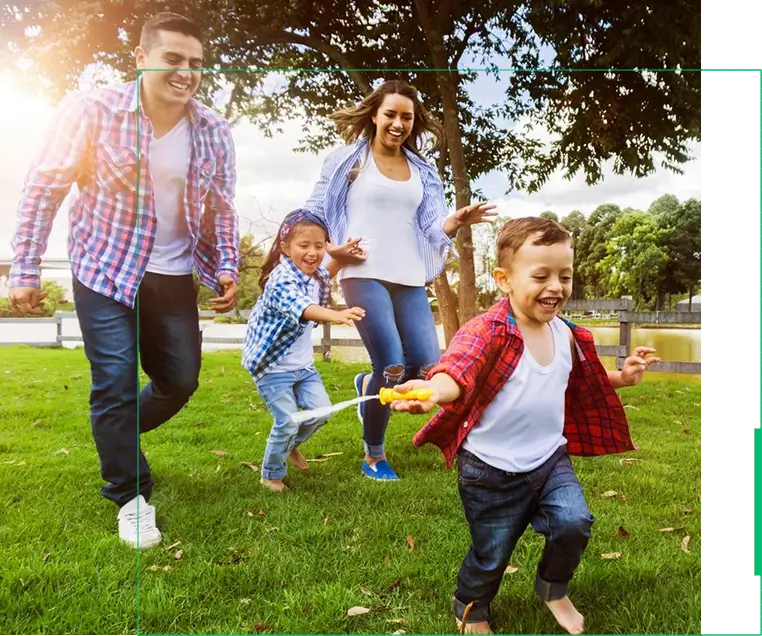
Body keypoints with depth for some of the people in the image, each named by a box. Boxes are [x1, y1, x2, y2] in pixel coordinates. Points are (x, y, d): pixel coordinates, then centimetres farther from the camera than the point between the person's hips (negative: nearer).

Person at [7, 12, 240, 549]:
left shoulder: (214, 132, -4)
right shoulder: (92, 111, -13)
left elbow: (221, 209, 6)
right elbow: (44, 188, -7)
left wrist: (227, 269, -6)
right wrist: (26, 270, -8)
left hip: (174, 278, 4)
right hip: (105, 272, -4)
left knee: (181, 381, 10)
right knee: (115, 383, -4)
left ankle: (114, 438, 40)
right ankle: (132, 496, 16)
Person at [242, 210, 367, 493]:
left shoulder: (314, 276, 1)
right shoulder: (281, 280, -26)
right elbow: (302, 308, -47)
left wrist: (339, 258, 10)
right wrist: (336, 315, -64)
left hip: (303, 363, 8)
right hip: (273, 366, -8)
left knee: (320, 411, 5)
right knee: (288, 421, -8)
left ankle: (291, 445, 36)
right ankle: (271, 474, 17)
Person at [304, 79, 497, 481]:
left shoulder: (421, 171, 15)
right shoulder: (347, 160, 4)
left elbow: (431, 228, 9)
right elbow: (314, 213, 7)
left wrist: (458, 221, -12)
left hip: (410, 280, 5)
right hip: (364, 275, -4)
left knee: (428, 369, -5)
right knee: (393, 368, -13)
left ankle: (369, 386, 29)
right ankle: (373, 456, 12)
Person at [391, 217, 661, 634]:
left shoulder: (567, 334, 0)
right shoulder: (488, 331, -23)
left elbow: (582, 387, 20)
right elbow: (458, 369, -43)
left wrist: (621, 377, 5)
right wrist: (433, 391, -65)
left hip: (550, 459, 5)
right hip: (492, 471, -5)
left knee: (574, 523, -13)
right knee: (491, 554, 10)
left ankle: (553, 588, 23)